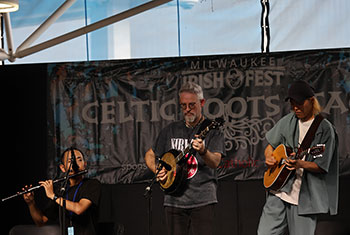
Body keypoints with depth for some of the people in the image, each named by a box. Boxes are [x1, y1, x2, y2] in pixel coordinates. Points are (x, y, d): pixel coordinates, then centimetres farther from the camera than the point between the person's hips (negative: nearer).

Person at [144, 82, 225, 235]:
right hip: (174, 199, 3)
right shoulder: (171, 130, 14)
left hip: (202, 199, -3)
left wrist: (203, 152, -35)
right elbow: (150, 155, 23)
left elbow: (215, 162, -14)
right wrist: (156, 170, 2)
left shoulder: (212, 130, 1)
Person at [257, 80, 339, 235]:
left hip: (305, 196, -4)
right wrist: (269, 157, 0)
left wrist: (301, 164, -23)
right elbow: (270, 145, 22)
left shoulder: (324, 129, -4)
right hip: (279, 190, 4)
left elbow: (322, 167, -6)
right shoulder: (287, 122, 8)